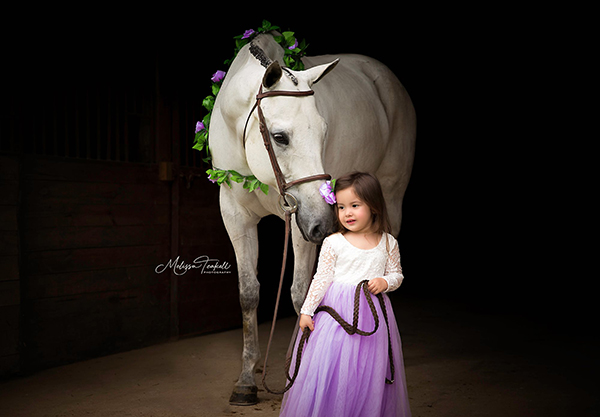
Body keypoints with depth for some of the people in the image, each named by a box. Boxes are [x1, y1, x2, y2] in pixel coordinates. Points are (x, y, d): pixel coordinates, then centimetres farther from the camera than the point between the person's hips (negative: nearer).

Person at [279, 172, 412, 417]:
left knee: (369, 375, 8)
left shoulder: (388, 243, 2)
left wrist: (385, 282, -11)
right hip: (337, 313, -1)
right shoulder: (333, 243, -4)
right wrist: (307, 310, -2)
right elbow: (322, 278, -1)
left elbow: (396, 274, 11)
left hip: (372, 314, 2)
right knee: (331, 370, 2)